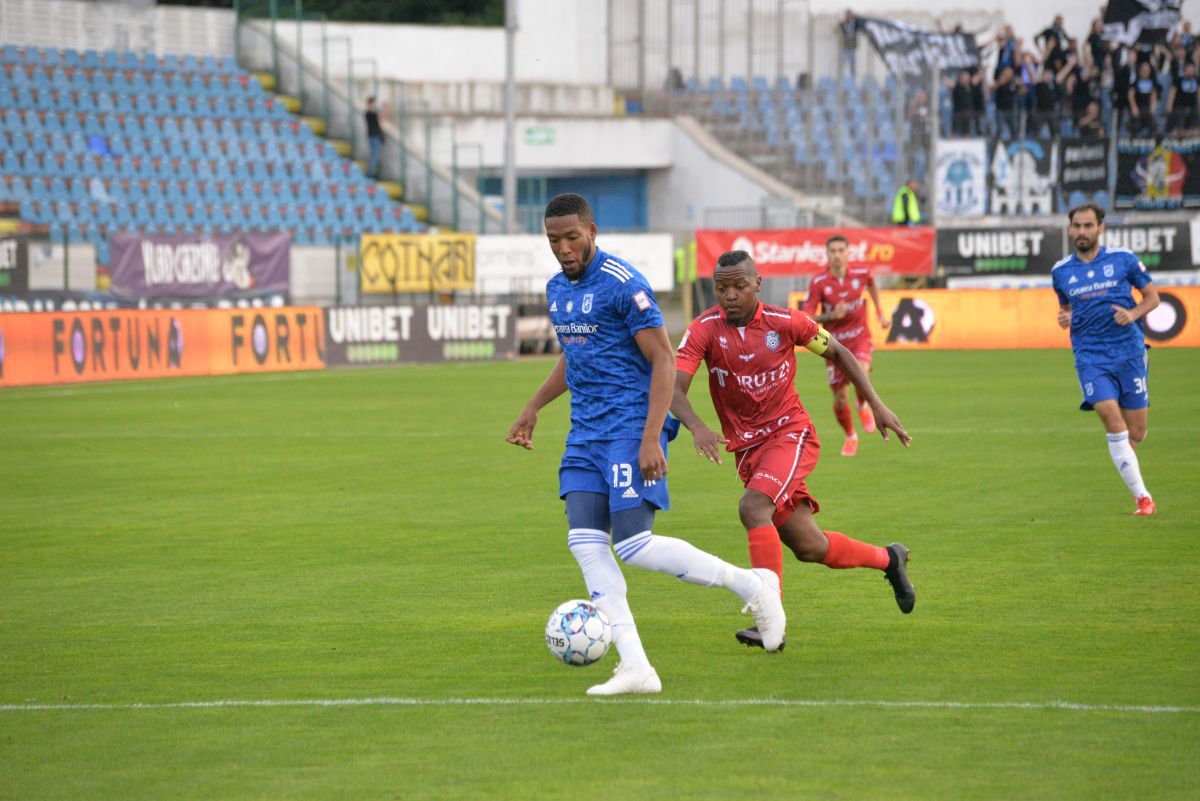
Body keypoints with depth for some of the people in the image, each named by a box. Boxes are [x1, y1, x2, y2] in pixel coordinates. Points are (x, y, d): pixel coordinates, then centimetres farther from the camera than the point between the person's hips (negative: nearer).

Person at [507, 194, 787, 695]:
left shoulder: (623, 285, -14)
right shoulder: (557, 290, 13)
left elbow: (663, 361, -15)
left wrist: (651, 438, -22)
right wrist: (533, 408, 24)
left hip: (631, 426, -8)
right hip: (586, 430, 8)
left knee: (635, 546, -15)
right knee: (584, 539, -8)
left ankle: (753, 586, 5)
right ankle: (635, 668, -8)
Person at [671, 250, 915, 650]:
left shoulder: (784, 322, -8)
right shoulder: (705, 330, -9)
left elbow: (836, 351, 9)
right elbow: (673, 387, -20)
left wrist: (877, 405, 4)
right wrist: (697, 427, -40)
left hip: (791, 433, -3)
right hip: (747, 448, 3)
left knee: (752, 507, -29)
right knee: (809, 548, 4)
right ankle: (887, 559, 32)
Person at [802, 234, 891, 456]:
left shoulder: (861, 273, -7)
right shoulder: (818, 283, -14)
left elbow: (871, 284, 19)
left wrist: (880, 312, 20)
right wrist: (830, 316, -31)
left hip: (859, 337, 0)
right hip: (835, 343, 0)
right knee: (840, 400, 1)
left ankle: (863, 406, 2)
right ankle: (850, 436, 31)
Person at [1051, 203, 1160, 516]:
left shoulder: (1123, 259, 0)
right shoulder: (1061, 272, 6)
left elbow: (1152, 296, 8)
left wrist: (1133, 313, -12)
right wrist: (1064, 318, -1)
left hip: (1129, 352, 0)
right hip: (1090, 357, 0)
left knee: (1135, 433, 2)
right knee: (1113, 423, -18)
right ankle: (1143, 498, -12)